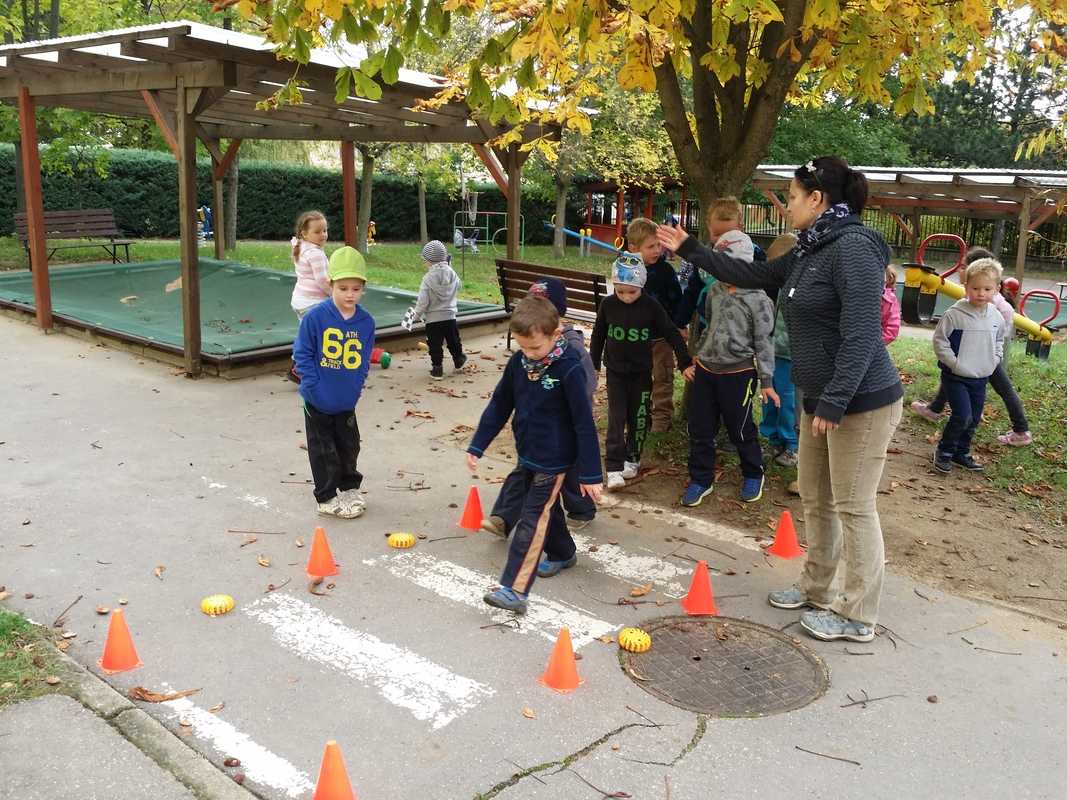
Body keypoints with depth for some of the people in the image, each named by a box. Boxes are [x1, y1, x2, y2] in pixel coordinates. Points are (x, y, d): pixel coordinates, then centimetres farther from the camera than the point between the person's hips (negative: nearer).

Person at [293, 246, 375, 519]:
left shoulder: (366, 322, -6)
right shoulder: (315, 317, -17)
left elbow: (363, 359, 4)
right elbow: (302, 353, -11)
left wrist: (355, 388, -4)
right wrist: (313, 387, -16)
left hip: (347, 402, 3)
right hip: (318, 402, -3)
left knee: (349, 447, 18)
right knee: (323, 451, 8)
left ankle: (350, 488, 38)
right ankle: (327, 497, 22)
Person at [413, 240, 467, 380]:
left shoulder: (428, 279, -18)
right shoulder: (452, 274, -5)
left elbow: (423, 301, -17)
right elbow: (458, 287, 16)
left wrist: (417, 314, -1)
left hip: (433, 319, -4)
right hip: (450, 316, 4)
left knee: (435, 345, 6)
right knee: (454, 341, 21)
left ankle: (437, 368, 8)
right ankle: (459, 361, 37)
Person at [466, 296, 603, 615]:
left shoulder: (569, 369, -22)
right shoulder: (519, 362, -3)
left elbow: (584, 423, -18)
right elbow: (499, 405, 7)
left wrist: (590, 473, -16)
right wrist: (477, 446, 8)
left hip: (554, 458, -7)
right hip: (528, 453, 7)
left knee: (532, 519, -9)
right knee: (546, 508, 23)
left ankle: (514, 589, -10)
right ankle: (562, 554, 47)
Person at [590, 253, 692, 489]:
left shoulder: (651, 307, -12)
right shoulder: (607, 304, -8)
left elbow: (672, 333, -7)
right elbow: (598, 336, 4)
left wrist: (685, 362, -11)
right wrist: (594, 365, 10)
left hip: (641, 372, 0)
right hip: (615, 371, 0)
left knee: (639, 417, 9)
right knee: (616, 418, -6)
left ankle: (632, 458, 27)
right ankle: (614, 468, -5)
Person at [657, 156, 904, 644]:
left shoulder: (854, 248, -18)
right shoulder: (808, 253, 12)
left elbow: (861, 335, -24)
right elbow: (753, 276, 23)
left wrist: (834, 401, -25)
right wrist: (690, 250, 23)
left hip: (862, 402, -10)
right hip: (821, 400, 10)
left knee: (853, 507, 0)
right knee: (814, 498, 18)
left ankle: (856, 616, 13)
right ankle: (819, 587, 34)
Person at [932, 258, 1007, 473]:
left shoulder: (997, 318, 2)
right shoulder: (954, 314, -15)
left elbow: (999, 342, 20)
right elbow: (940, 341, -10)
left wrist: (994, 361, 6)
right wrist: (954, 363, -14)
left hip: (981, 378, 6)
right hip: (956, 377, -6)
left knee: (974, 419, 12)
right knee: (962, 415, -14)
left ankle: (961, 453, 29)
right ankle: (944, 451, 6)